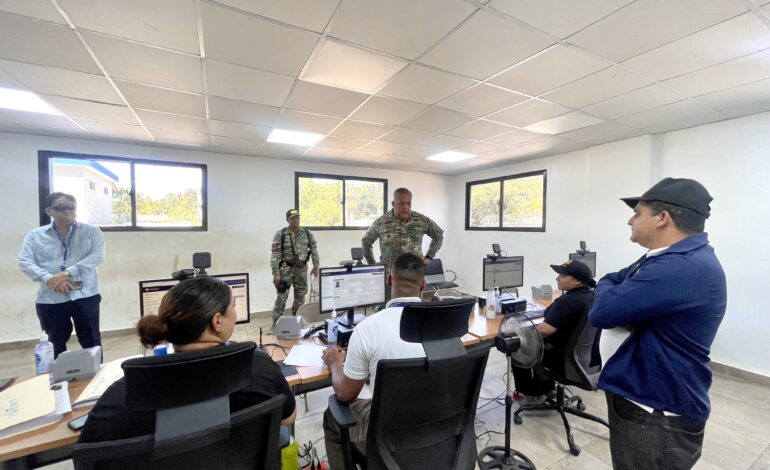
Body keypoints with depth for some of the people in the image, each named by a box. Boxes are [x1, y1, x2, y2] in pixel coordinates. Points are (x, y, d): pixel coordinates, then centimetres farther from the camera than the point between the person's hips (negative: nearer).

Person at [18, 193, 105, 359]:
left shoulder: (91, 231, 2)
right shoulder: (35, 235, 8)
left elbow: (97, 256, -10)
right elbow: (25, 262, -1)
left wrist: (68, 273, -21)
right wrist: (49, 279, -18)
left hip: (85, 295, -2)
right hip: (50, 299, 2)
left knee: (90, 340, 6)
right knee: (57, 342, 14)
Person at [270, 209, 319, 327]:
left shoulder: (307, 233, 1)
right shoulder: (280, 234, -11)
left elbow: (314, 249, 8)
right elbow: (275, 255, -12)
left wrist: (315, 266, 5)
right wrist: (276, 274, -16)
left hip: (302, 268, 4)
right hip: (286, 268, -4)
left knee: (300, 295, 12)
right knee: (282, 297, -1)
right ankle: (276, 323, 10)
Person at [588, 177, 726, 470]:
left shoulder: (684, 267, -29)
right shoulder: (669, 258, 6)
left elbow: (601, 312, -28)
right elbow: (609, 281, 14)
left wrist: (609, 291, -9)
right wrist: (623, 300, -5)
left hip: (658, 419, -9)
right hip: (641, 401, 9)